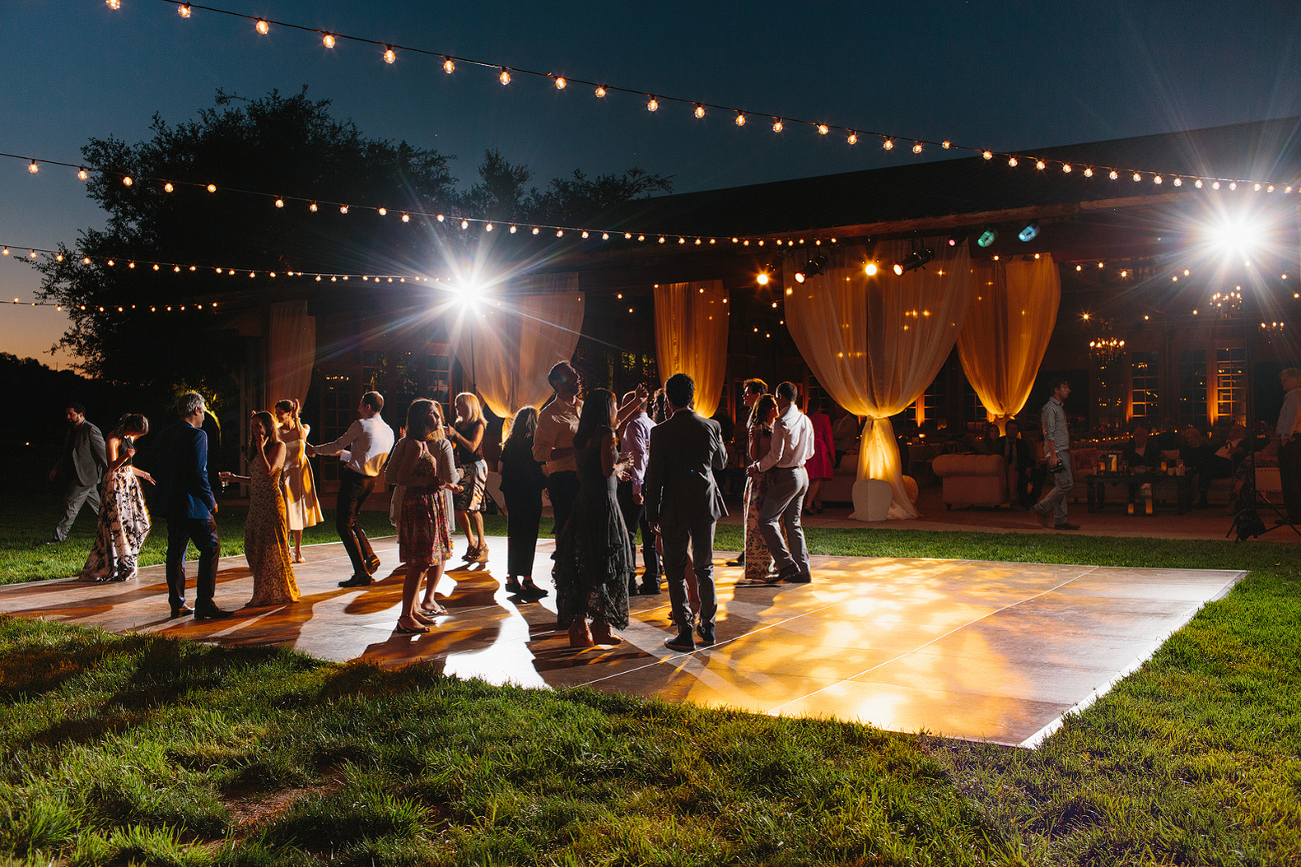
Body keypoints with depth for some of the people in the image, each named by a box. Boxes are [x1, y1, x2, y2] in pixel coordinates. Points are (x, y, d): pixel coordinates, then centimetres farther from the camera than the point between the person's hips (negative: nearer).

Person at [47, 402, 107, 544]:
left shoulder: (91, 430, -11)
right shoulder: (71, 431, 16)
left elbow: (102, 452, -12)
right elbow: (66, 454, 25)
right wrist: (56, 469, 16)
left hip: (86, 476, -9)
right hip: (75, 475, 9)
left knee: (71, 504, -9)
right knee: (97, 507, 12)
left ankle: (58, 536, -6)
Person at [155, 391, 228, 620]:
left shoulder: (164, 436, 11)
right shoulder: (197, 435, -13)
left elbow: (160, 472, 13)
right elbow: (198, 473, -18)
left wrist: (166, 498, 19)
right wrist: (211, 500, -8)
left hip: (171, 506, 8)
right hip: (194, 506, -8)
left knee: (175, 552, 13)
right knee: (210, 549, -3)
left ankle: (177, 604, 18)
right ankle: (204, 605, -7)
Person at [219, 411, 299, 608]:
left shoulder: (278, 446, -5)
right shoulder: (257, 450, 20)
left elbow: (268, 473, -18)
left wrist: (260, 448, -12)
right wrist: (234, 478, 16)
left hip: (272, 503, -8)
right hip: (256, 503, 8)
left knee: (271, 548, -5)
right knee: (253, 547, 5)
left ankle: (280, 593, 6)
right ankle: (263, 594, 13)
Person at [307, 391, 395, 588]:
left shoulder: (361, 425, -11)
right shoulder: (389, 432, 12)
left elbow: (337, 445, -3)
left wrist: (314, 449, 14)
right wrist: (344, 454, 35)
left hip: (354, 478, -8)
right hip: (370, 480, 8)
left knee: (344, 525, -3)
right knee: (351, 520, 23)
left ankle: (361, 573, -8)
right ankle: (370, 558, 13)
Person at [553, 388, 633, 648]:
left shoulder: (580, 435, 13)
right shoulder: (606, 433, -10)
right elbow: (608, 470, -18)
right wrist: (621, 465, 3)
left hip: (582, 500, 8)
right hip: (603, 502, -8)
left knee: (581, 563, 11)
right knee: (606, 564, 2)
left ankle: (579, 627, 15)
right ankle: (601, 627, 7)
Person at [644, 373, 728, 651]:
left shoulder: (660, 432, -11)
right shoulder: (711, 426, -3)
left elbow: (654, 475, -9)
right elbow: (721, 462, 14)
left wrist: (653, 513, -1)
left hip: (675, 509, -3)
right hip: (706, 505, 3)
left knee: (675, 571, 6)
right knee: (704, 567, 17)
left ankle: (685, 632, 4)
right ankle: (707, 626, 23)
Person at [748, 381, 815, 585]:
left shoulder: (782, 423, -16)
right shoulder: (806, 420, 9)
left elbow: (775, 456, -17)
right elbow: (809, 453, 16)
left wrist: (757, 467, -3)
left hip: (786, 476, -8)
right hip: (802, 475, 8)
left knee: (767, 520, -3)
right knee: (793, 523, 12)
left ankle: (787, 564, -9)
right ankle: (803, 571, 11)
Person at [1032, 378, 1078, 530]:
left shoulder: (1059, 407, 23)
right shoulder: (1050, 407, -8)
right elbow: (1049, 434, -16)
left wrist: (1068, 451, 20)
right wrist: (1053, 455, -22)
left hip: (1063, 451, 10)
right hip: (1056, 451, -10)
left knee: (1061, 486, 6)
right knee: (1066, 484, -15)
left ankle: (1060, 521, 6)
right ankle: (1041, 508, -6)